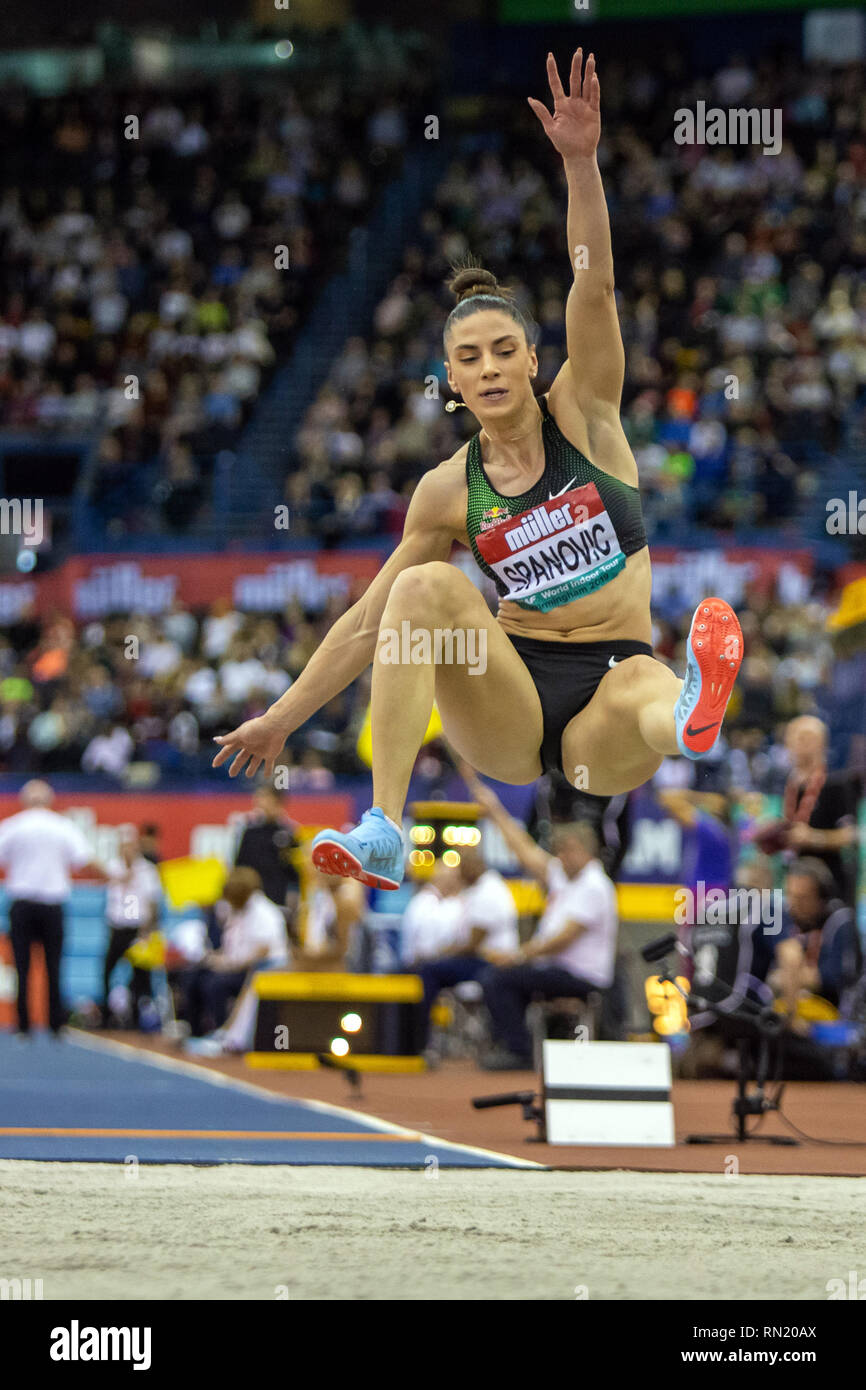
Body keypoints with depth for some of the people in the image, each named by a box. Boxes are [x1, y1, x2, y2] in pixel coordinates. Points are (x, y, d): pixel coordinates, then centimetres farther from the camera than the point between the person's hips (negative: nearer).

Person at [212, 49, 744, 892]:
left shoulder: (582, 415, 3)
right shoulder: (450, 492, 5)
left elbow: (594, 290, -12)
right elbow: (371, 621, 11)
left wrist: (580, 162, -25)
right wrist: (282, 719, 9)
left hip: (609, 683, -2)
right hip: (508, 697, 2)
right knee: (426, 586, -25)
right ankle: (382, 835, -35)